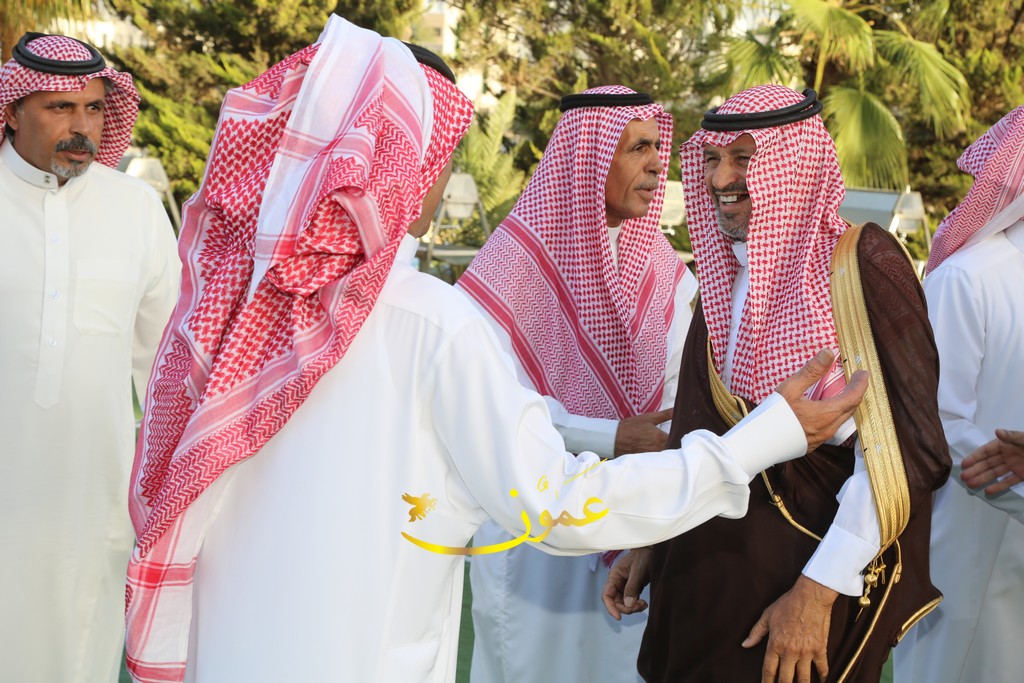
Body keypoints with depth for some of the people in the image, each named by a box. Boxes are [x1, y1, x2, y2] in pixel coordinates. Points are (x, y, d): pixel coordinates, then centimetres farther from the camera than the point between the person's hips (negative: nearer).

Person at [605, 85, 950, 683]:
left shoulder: (862, 263, -13)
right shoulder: (724, 280, 7)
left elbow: (898, 448, -18)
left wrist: (818, 591, -20)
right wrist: (647, 541, 10)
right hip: (707, 575, 6)